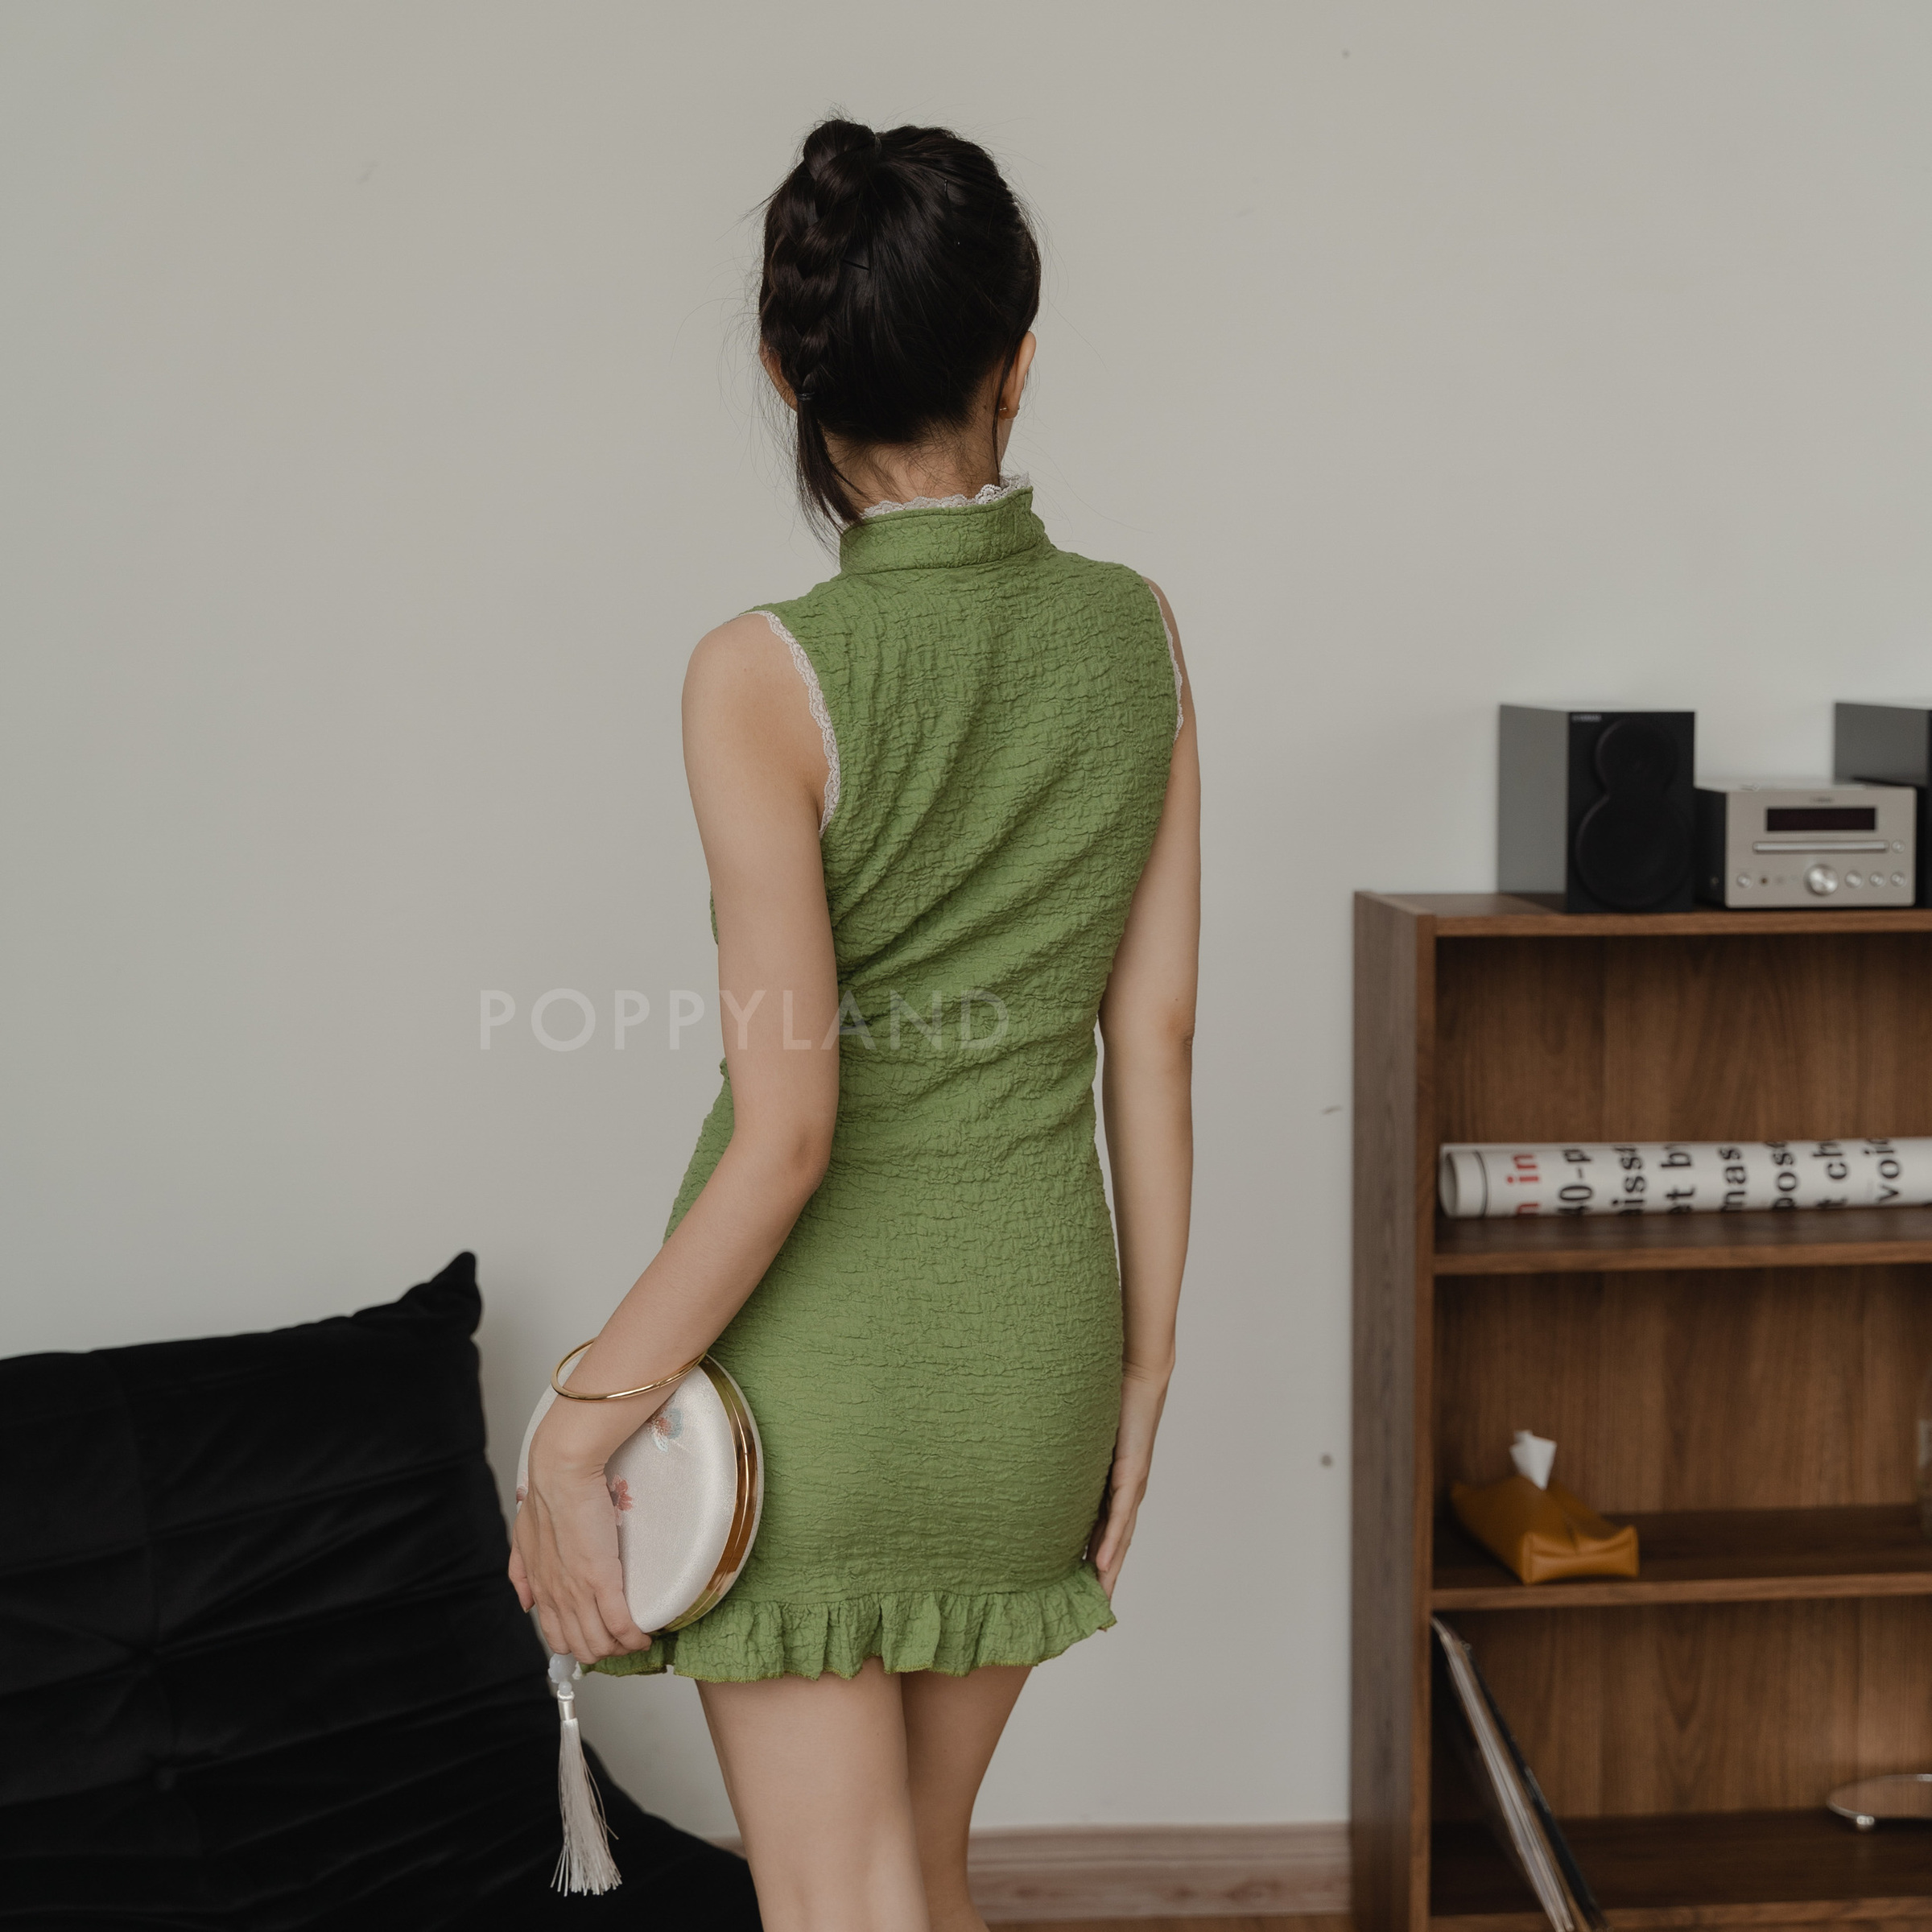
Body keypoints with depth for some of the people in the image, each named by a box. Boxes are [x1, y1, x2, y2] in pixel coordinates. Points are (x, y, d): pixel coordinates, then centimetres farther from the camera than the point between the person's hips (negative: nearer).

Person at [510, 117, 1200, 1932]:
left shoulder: (765, 676, -17)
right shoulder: (1136, 632, -2)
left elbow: (785, 1134, -20)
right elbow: (1153, 1040, 1)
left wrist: (576, 1431, -11)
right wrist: (1142, 1374, 10)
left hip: (815, 1354, -5)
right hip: (1034, 1326, 5)